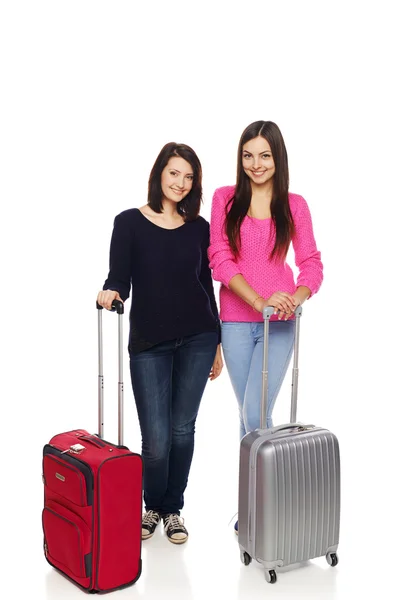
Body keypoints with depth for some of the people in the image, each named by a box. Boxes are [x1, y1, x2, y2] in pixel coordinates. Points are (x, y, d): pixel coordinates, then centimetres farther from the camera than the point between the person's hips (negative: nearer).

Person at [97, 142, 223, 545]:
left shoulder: (199, 227, 7)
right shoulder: (130, 223, -1)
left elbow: (206, 285, 11)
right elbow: (120, 279, -4)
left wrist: (217, 344, 11)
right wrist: (110, 293, -28)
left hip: (196, 339, 2)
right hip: (148, 343, -2)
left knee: (182, 430, 7)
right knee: (156, 440, -3)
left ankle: (173, 509, 27)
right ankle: (152, 507, 25)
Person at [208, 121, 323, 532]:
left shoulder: (294, 205, 3)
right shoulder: (225, 199, 3)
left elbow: (311, 263, 2)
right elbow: (220, 259, -5)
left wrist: (295, 297, -19)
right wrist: (260, 302, -16)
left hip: (278, 325, -1)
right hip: (236, 321, 1)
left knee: (256, 414, -9)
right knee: (248, 415, 9)